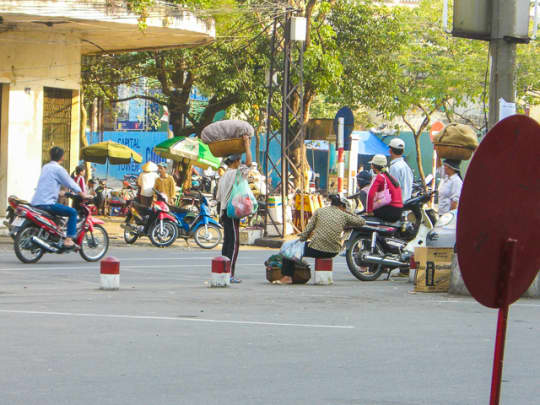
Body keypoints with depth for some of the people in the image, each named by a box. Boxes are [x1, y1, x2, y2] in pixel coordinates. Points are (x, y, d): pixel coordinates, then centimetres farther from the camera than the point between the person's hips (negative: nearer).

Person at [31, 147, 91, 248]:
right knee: (72, 212, -8)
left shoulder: (45, 167, 19)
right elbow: (70, 183, -3)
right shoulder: (58, 169, -7)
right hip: (47, 203, -9)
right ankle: (69, 239, -16)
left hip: (36, 203, 9)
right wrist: (83, 195, 7)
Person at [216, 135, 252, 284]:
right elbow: (249, 162, -18)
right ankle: (230, 273, -14)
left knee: (227, 241, 12)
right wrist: (247, 143, -9)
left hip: (224, 211, 9)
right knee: (234, 242, -9)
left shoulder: (223, 177, 16)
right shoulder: (236, 173, -10)